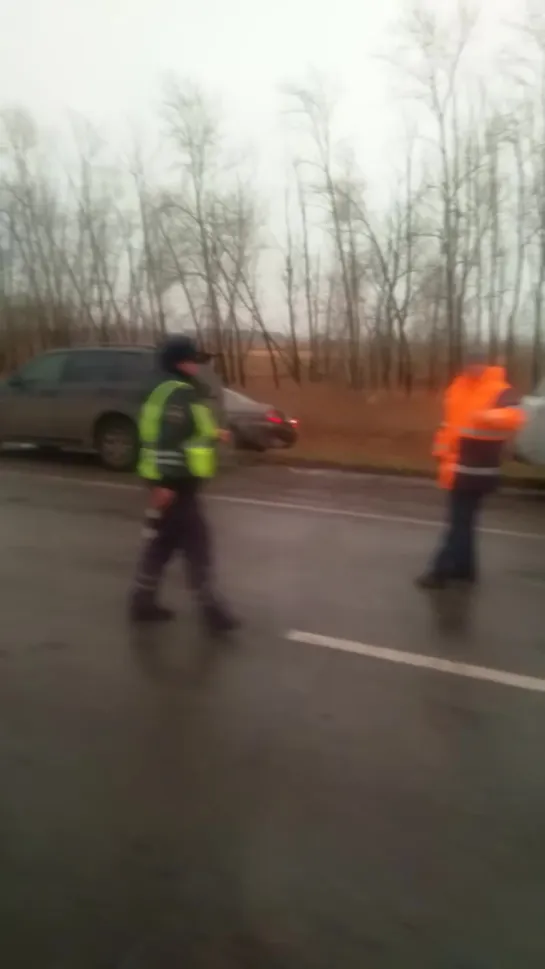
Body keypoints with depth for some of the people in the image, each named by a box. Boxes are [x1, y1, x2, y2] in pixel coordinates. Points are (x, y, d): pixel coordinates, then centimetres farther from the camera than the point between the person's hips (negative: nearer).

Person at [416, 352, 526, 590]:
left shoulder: (500, 391, -11)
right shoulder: (458, 388, 11)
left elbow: (515, 416, -30)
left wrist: (491, 416, -48)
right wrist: (441, 451, 13)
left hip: (479, 470, -7)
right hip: (458, 467, 7)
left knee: (459, 520, -3)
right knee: (463, 518, 15)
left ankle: (441, 571, 2)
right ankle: (464, 567, 27)